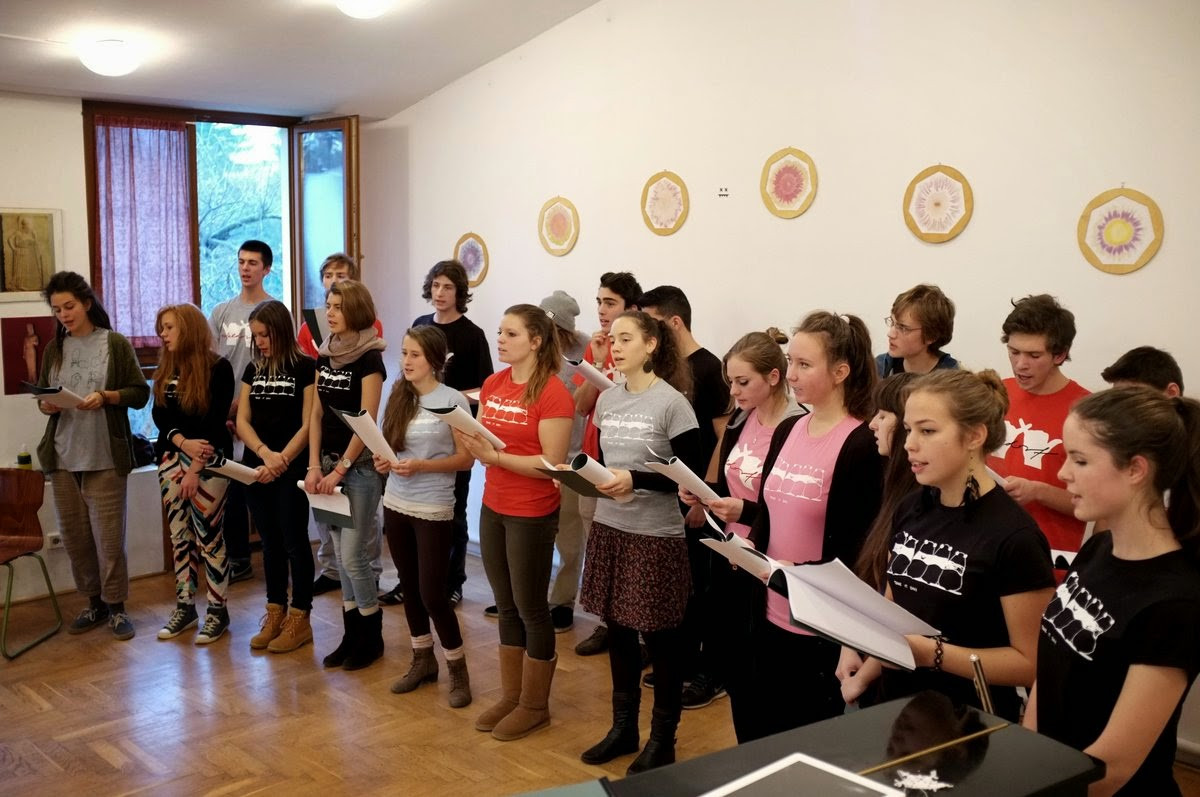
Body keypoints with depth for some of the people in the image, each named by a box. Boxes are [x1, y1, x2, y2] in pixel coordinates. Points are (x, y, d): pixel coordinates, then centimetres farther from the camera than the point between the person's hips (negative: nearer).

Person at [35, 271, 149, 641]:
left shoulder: (115, 344, -1)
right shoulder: (54, 349, 10)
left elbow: (140, 393, -2)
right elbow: (43, 396, 15)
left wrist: (106, 396, -18)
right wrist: (45, 405, -8)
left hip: (105, 457, -4)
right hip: (62, 457, 4)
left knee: (109, 535, -1)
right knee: (74, 535, 9)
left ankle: (116, 606, 11)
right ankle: (94, 602, 22)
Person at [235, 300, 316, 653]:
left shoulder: (305, 368, -6)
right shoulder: (253, 369, 11)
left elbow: (307, 425, -10)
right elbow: (242, 421, 4)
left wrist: (281, 461, -17)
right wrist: (265, 453, -13)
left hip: (291, 470, -5)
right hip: (255, 467, 5)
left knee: (294, 543, 2)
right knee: (270, 544, 12)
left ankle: (300, 620, 11)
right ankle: (275, 615, 22)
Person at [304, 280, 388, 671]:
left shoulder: (369, 358, -12)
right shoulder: (325, 355, 9)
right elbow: (316, 415, 8)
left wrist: (341, 469, -16)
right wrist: (315, 465, 0)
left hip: (360, 465, -7)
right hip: (329, 462, 7)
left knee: (353, 554, -4)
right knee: (340, 554, 11)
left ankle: (372, 636, 12)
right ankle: (352, 634, 21)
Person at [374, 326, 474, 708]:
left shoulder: (452, 400, -11)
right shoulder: (399, 396, 5)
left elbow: (466, 458, -11)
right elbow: (391, 446, 14)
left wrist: (419, 466, -22)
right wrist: (383, 461, -9)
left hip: (434, 510, -6)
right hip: (395, 504, 6)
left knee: (432, 595, -4)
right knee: (410, 588, 14)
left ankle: (458, 671, 13)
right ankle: (423, 660, 30)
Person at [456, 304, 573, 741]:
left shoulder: (553, 393, -16)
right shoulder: (491, 385, 6)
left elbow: (551, 464, -19)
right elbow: (484, 443, 11)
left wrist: (496, 457, -26)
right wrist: (468, 439, -11)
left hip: (533, 515, -7)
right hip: (493, 508, 7)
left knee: (530, 608, 5)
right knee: (506, 606, 16)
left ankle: (536, 705, 20)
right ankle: (510, 695, 29)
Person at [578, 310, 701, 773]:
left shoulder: (672, 403, -12)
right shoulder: (607, 400, 7)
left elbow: (692, 475, -13)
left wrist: (635, 480, -22)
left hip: (656, 535, -6)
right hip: (609, 528, 6)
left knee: (660, 636, 6)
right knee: (617, 628, 14)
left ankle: (662, 739, 22)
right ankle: (623, 727, 31)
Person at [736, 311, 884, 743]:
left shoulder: (861, 444, -15)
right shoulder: (787, 431, 7)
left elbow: (857, 549, -16)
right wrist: (750, 546, -5)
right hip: (770, 611, 7)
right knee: (755, 728, 18)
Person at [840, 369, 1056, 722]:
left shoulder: (1013, 537, -19)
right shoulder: (910, 509, 0)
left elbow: (1032, 663, -17)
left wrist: (932, 653, -26)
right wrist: (865, 674, 0)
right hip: (896, 708, 6)